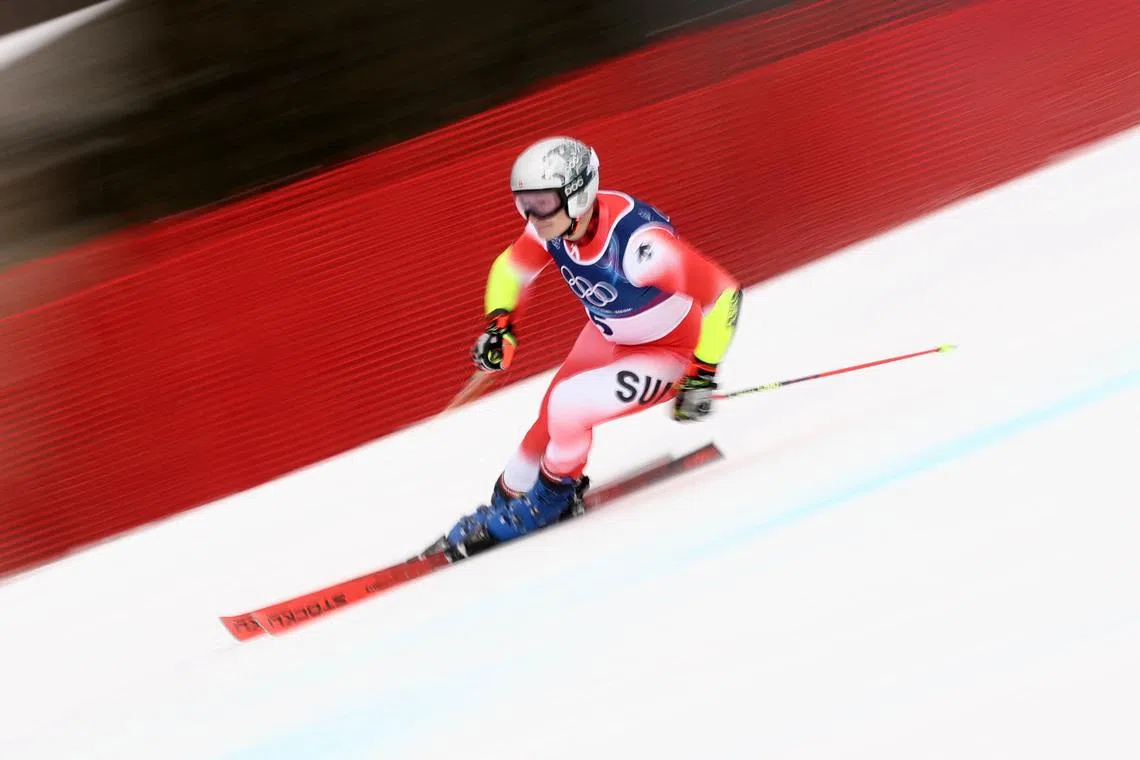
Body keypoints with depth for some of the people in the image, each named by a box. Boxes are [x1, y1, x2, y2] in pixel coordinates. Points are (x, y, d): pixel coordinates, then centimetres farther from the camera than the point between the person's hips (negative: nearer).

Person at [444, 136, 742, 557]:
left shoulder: (637, 241, -40)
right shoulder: (552, 225, -18)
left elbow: (723, 294, -33)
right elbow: (511, 269, 4)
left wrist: (703, 376, -28)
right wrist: (499, 324, -11)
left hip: (671, 353, -7)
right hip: (607, 335, 7)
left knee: (566, 408, -19)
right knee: (549, 421, 10)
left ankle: (555, 495, 9)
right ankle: (508, 500, 33)